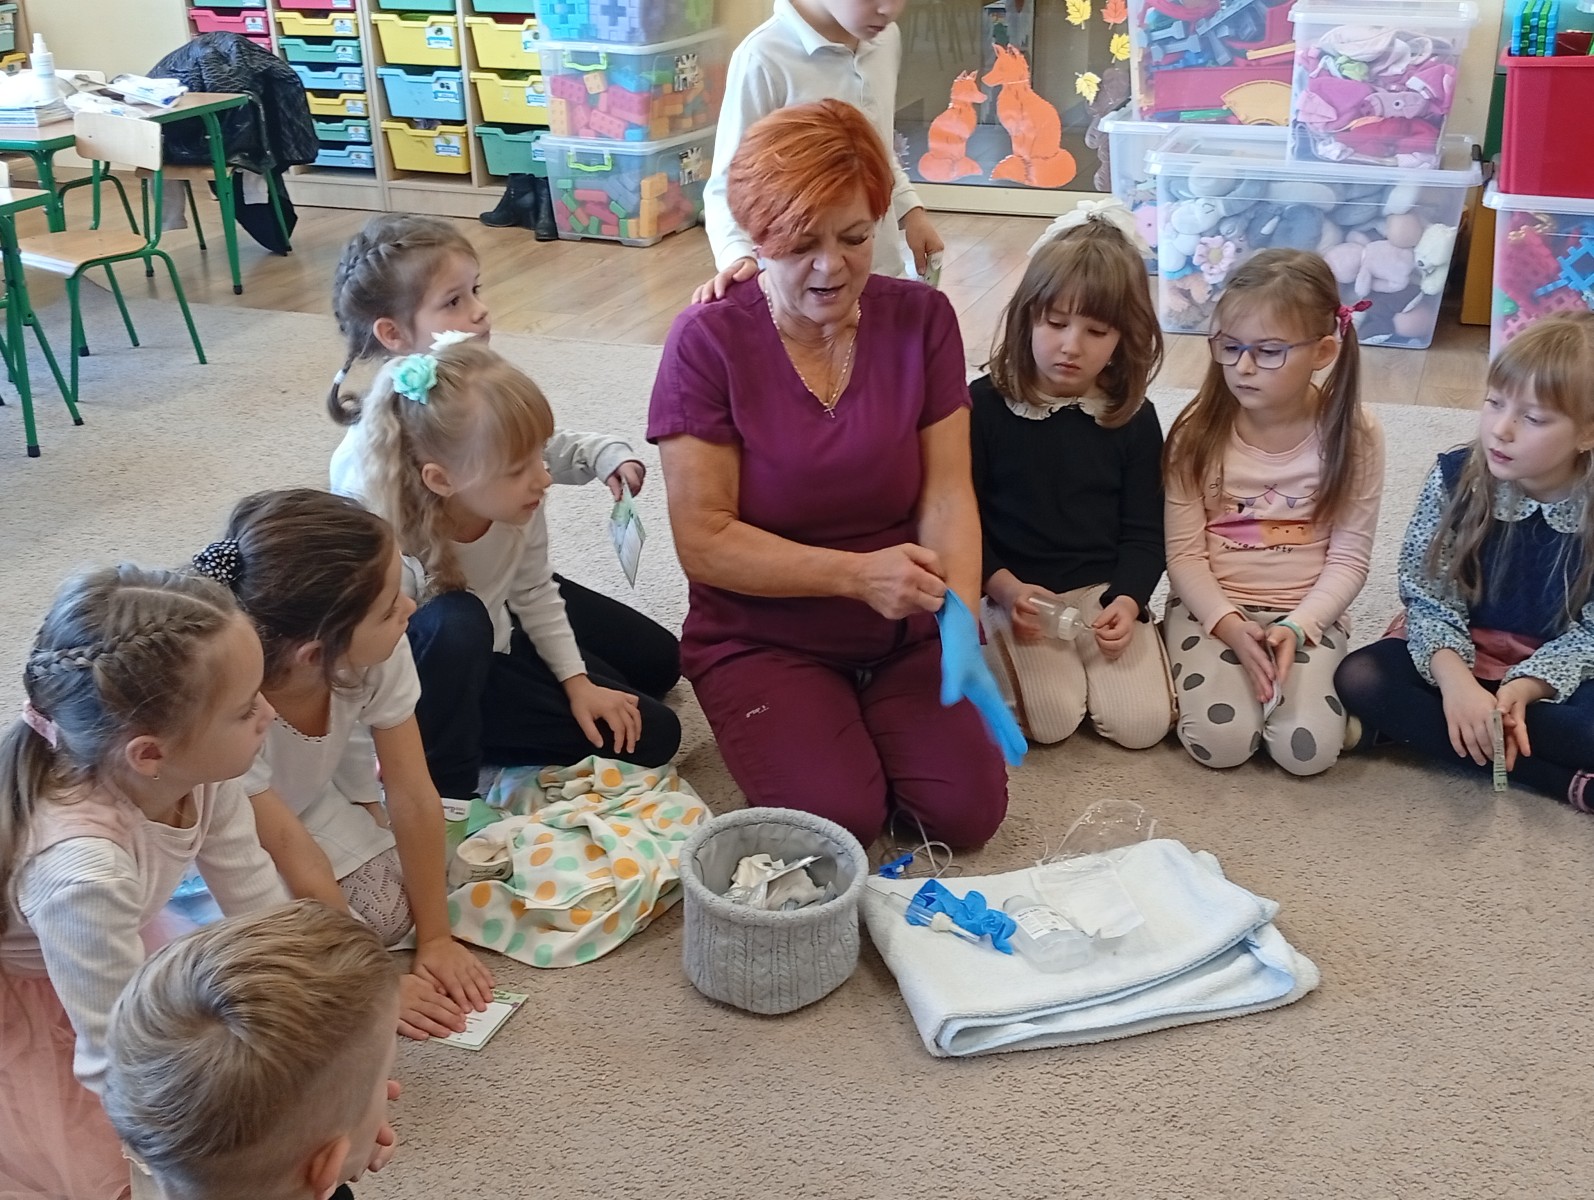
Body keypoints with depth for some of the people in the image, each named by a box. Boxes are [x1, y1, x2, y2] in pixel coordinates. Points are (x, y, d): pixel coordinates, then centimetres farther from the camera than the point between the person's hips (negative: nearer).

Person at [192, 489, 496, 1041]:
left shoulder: (378, 651, -30)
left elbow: (413, 797, -18)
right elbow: (299, 867, -30)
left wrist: (435, 936, -12)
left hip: (309, 798, 4)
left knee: (388, 910, -11)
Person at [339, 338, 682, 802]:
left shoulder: (520, 510, -20)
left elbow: (536, 595, 0)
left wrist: (578, 682, -1)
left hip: (498, 651, 6)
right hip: (431, 693, -6)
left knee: (653, 734, 2)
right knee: (456, 620, -40)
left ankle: (474, 744, 5)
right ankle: (443, 787, -19)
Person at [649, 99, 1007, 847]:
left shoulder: (920, 319, -4)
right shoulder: (708, 343, -13)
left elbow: (947, 495, -7)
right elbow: (704, 543, -15)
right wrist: (857, 573, -25)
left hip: (903, 635, 3)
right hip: (762, 638, -2)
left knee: (969, 810, -13)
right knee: (838, 818, -21)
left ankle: (875, 717, 17)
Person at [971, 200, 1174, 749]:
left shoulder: (1134, 419, 0)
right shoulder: (985, 405, -7)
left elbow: (1144, 532, 4)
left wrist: (1127, 599, -15)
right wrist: (1004, 588, -19)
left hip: (1106, 588, 2)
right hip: (1015, 590, -2)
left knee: (1142, 723, -11)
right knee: (1052, 722, -19)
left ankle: (1095, 649, 15)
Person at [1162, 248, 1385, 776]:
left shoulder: (1353, 436, -8)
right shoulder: (1198, 432, -8)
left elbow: (1348, 560, -5)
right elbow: (1184, 552, -6)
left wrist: (1296, 628, -19)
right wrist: (1228, 625, -20)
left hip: (1306, 612, 0)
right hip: (1212, 606, 0)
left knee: (1309, 749, -22)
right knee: (1220, 742, -23)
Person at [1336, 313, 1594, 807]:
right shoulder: (1455, 477, -15)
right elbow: (1430, 599, -12)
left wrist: (1524, 687, -29)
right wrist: (1453, 679, -30)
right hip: (1457, 653, 3)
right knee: (1359, 678, -26)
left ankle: (1420, 729, -21)